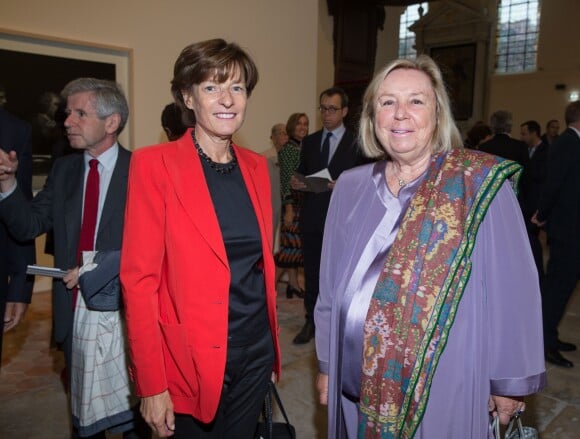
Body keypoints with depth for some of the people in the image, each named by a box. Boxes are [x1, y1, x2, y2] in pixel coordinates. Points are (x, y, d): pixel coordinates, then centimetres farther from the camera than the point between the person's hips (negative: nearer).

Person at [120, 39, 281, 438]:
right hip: (190, 360, -4)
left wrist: (272, 346, 10)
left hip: (256, 353, 5)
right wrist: (151, 385, -14)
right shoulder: (155, 164, -12)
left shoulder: (256, 165, 4)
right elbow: (139, 278, -13)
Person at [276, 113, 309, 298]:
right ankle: (293, 283, 6)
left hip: (307, 202, 6)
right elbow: (285, 180, -11)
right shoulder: (287, 149, -7)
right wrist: (288, 209, -15)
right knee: (293, 241, -2)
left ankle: (293, 282, 18)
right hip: (294, 202, -6)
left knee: (297, 241, 9)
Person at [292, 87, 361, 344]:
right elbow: (302, 175, 14)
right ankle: (311, 321, 24)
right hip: (311, 217, 4)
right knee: (311, 272, 11)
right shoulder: (309, 141, 12)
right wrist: (296, 183, -7)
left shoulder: (357, 143, -1)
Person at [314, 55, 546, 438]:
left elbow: (513, 288, -9)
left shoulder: (481, 187, -11)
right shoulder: (351, 187, -1)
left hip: (443, 391, -3)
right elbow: (332, 287, 4)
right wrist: (327, 363, 9)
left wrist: (510, 383, -5)